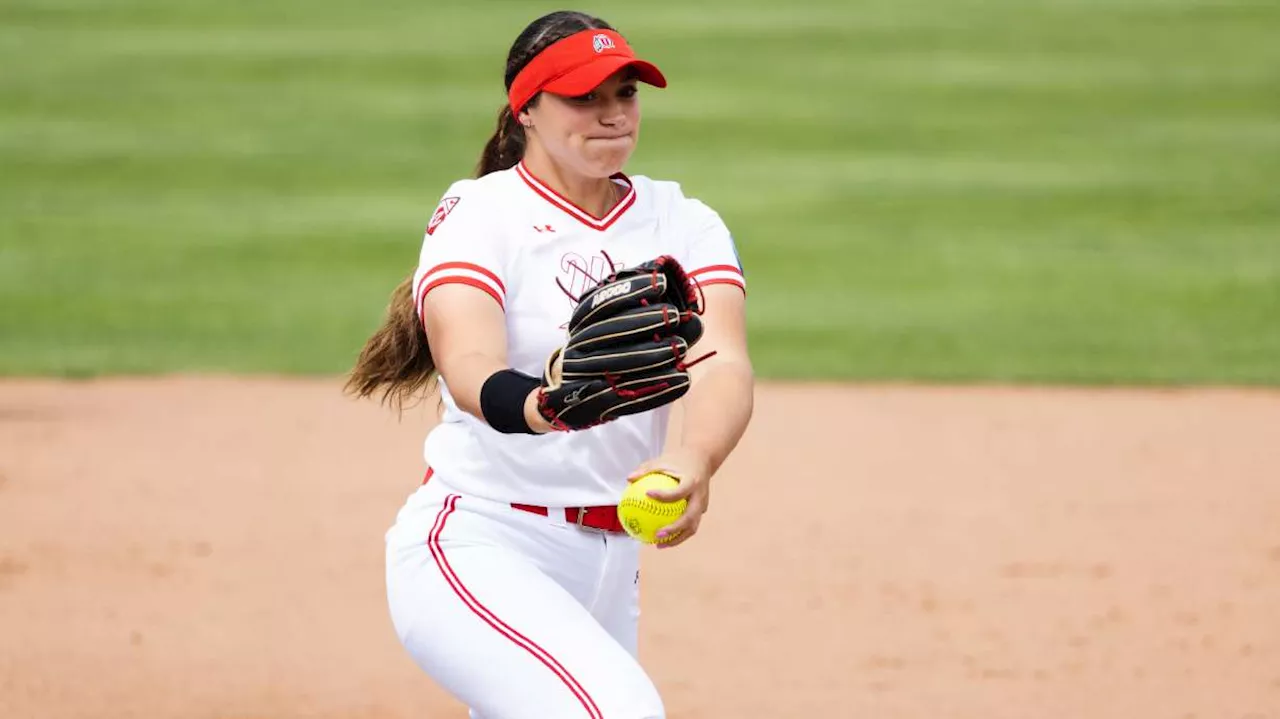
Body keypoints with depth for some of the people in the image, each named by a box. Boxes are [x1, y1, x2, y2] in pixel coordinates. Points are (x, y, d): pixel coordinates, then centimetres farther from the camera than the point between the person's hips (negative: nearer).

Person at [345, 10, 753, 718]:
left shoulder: (683, 225, 5)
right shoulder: (480, 215, -8)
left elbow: (723, 366, -14)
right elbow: (470, 369, -27)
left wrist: (694, 461, -37)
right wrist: (538, 407, -52)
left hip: (610, 565, 6)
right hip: (478, 547, -6)